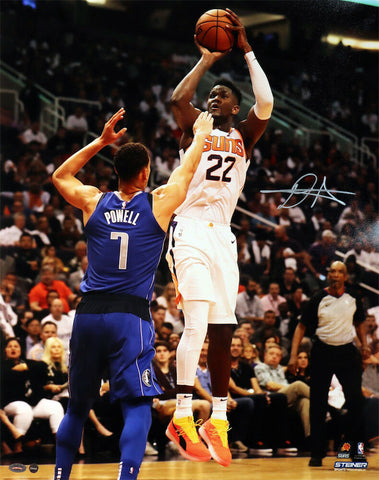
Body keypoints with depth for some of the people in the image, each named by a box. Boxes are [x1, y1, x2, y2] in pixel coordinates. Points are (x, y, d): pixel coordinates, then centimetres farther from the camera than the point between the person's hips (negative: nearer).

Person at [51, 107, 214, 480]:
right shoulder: (159, 203, 1)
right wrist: (201, 136, 38)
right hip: (130, 317, -4)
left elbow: (60, 176, 29)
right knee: (137, 408, -5)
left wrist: (101, 142, 30)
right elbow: (186, 170, 20)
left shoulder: (93, 202, 8)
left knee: (77, 406, 18)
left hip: (88, 313, 4)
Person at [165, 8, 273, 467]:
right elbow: (178, 98, -12)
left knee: (222, 329, 5)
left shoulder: (243, 135, 15)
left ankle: (218, 419, 12)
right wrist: (207, 59, -5)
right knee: (196, 322, -17)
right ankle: (182, 418, -16)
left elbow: (266, 104, -3)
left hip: (223, 235, 4)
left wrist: (247, 51, -3)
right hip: (190, 228, -4)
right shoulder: (195, 127, 9)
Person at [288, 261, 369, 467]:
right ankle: (316, 453, 9)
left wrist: (364, 344, 8)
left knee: (356, 401, -6)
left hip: (346, 352, 2)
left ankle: (354, 450, 7)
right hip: (322, 353, -2)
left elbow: (359, 323, 23)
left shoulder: (352, 299, 5)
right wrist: (294, 355, -7)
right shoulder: (318, 299, -3)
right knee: (318, 405, 0)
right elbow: (301, 326, 1)